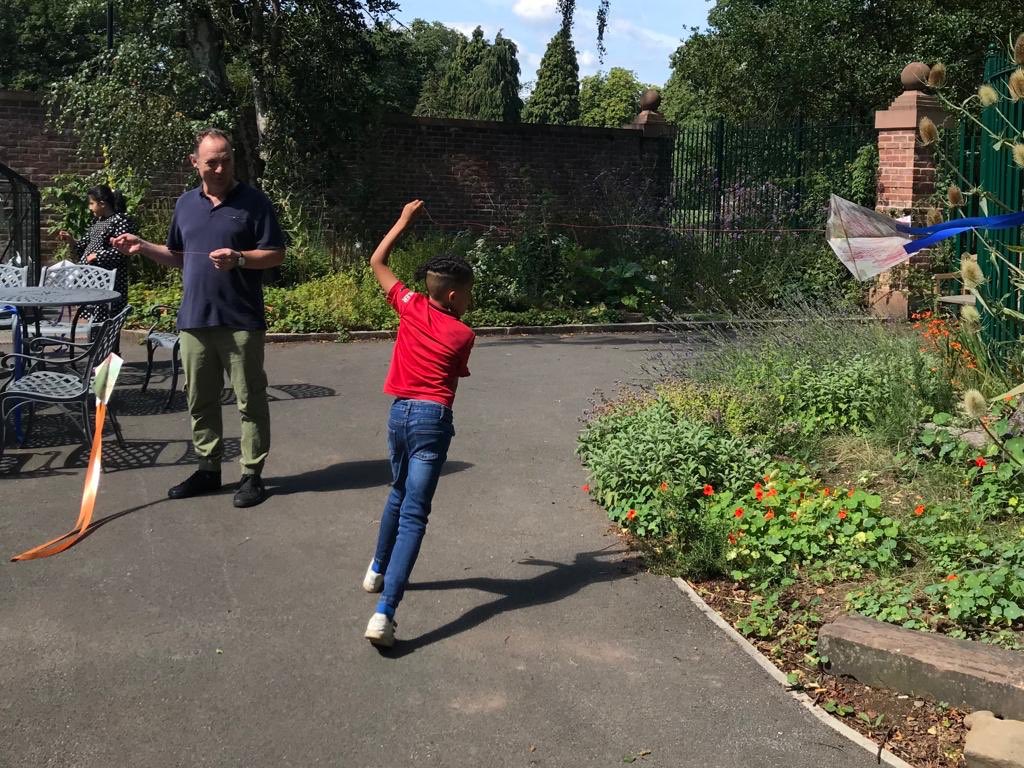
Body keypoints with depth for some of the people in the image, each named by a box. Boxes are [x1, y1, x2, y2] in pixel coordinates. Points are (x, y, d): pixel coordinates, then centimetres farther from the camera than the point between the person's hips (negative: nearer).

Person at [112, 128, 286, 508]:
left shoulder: (253, 201, -4)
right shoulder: (186, 204, 12)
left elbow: (275, 254, -5)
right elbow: (179, 257, 20)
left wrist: (238, 258, -21)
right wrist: (143, 247, 5)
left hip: (241, 321, -5)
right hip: (194, 319, 5)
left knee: (249, 400, 1)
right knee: (200, 400, 12)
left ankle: (252, 474, 10)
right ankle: (208, 468, 24)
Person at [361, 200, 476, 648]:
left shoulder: (410, 306, 5)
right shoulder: (462, 335, -4)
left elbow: (377, 263, 16)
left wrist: (405, 219, 23)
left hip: (399, 413, 5)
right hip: (432, 419, -5)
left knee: (399, 494, 30)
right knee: (414, 515, -10)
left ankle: (378, 571, 44)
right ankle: (384, 613, -20)